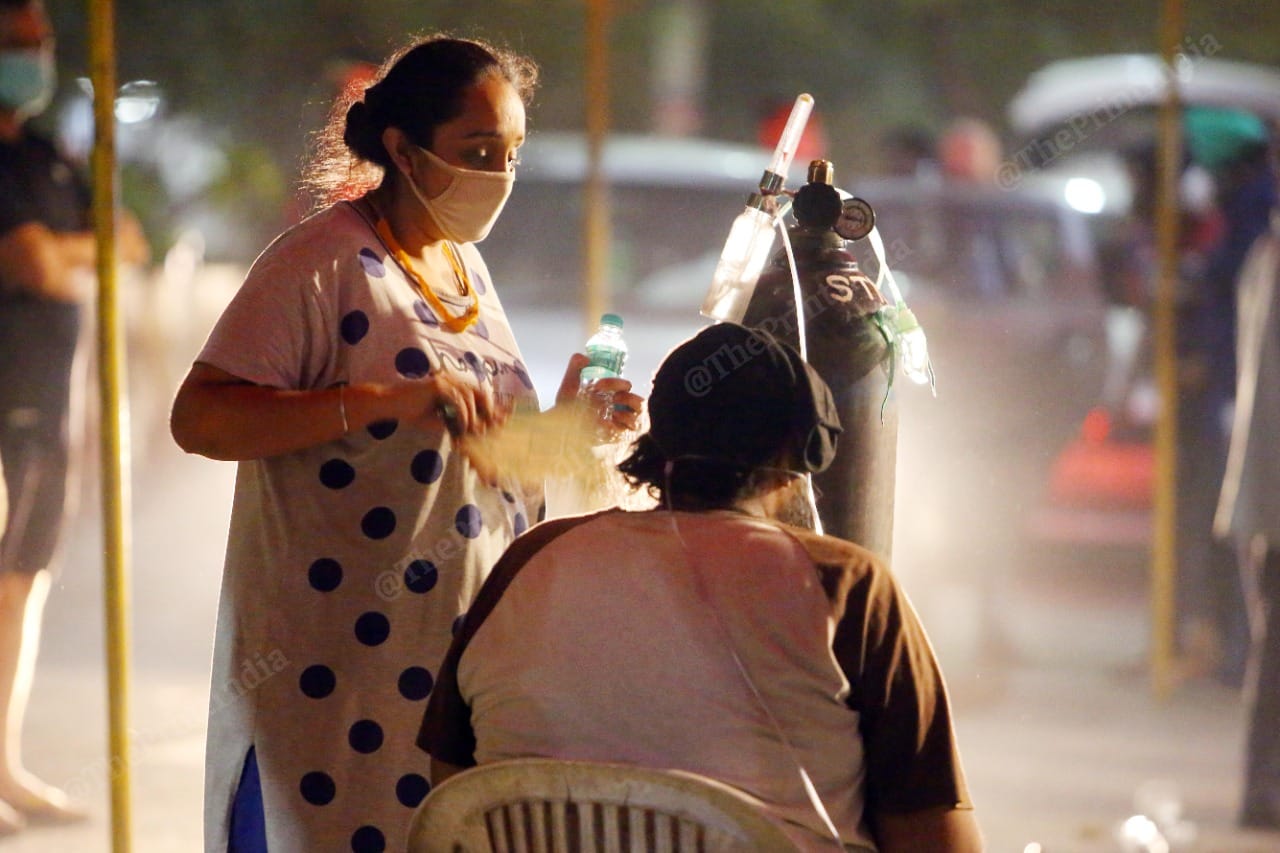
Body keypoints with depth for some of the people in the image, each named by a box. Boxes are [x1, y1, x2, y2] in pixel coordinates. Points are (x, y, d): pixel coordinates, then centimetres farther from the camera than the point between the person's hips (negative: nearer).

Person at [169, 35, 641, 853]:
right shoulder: (323, 263, -10)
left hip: (467, 657, 7)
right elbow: (199, 418, -21)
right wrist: (387, 400, -28)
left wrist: (566, 421, 5)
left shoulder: (466, 268, 15)